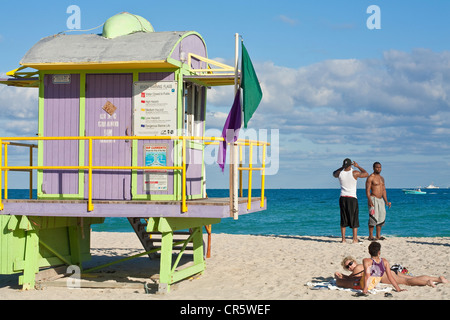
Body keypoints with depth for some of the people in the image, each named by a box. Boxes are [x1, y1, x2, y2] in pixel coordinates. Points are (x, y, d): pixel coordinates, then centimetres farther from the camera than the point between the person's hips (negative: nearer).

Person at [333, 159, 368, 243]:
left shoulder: (340, 173, 0)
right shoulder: (355, 173, -9)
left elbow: (334, 174, 26)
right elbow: (366, 174, 8)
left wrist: (342, 167, 23)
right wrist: (358, 166, 15)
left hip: (342, 198, 3)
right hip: (352, 198, -3)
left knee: (343, 220, 8)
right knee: (354, 219, 3)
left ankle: (343, 239, 7)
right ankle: (355, 239, 1)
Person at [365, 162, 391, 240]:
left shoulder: (382, 178, 17)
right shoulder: (370, 178, -6)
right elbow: (367, 190, -12)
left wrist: (386, 201, 13)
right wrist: (370, 200, -22)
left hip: (381, 200, 8)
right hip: (373, 199, -8)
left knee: (381, 217, 4)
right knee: (373, 217, -12)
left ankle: (378, 236, 9)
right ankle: (370, 236, -7)